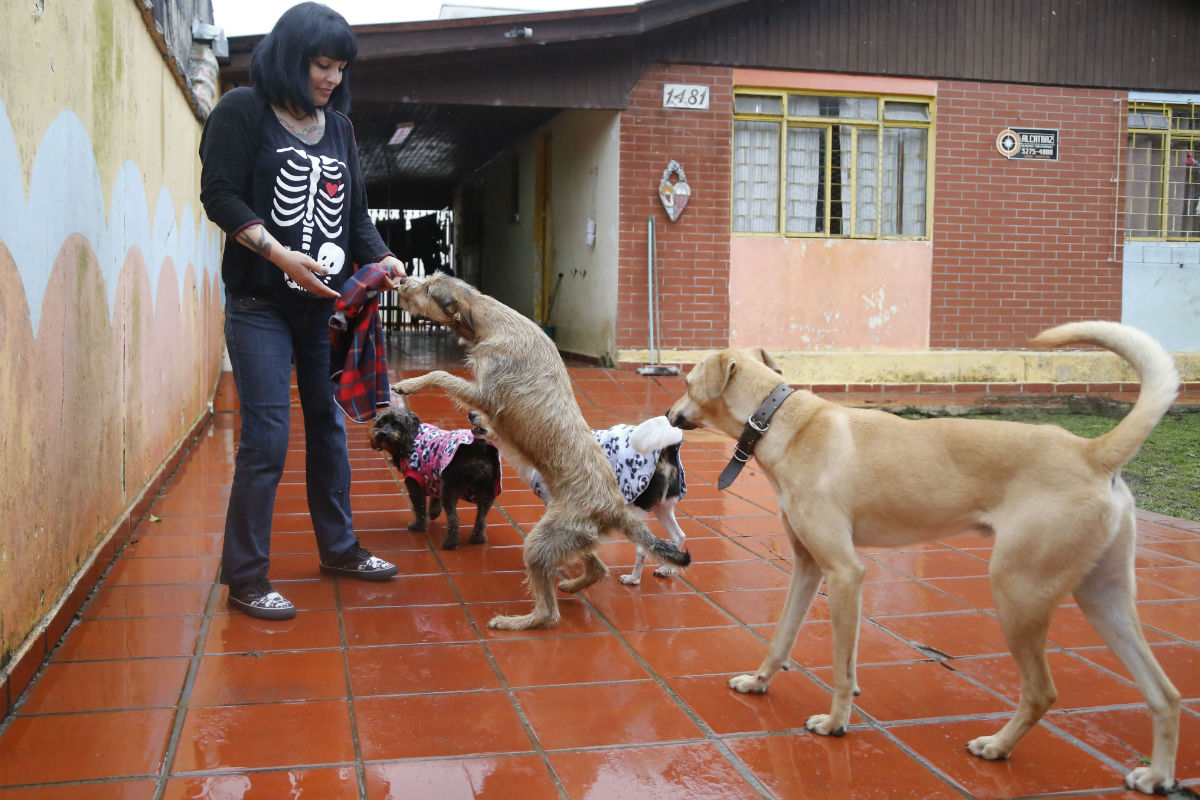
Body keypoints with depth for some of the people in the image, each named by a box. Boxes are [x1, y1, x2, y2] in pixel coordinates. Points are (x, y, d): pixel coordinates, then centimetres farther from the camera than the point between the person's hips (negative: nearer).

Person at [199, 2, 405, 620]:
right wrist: (279, 253, -21)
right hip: (261, 305, -6)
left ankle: (339, 548, 25)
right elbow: (220, 194, -9)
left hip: (328, 303, 6)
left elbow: (355, 210, 15)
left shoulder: (339, 127, 14)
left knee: (328, 427, 12)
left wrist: (380, 258, -4)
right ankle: (245, 578, 0)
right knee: (267, 436, -10)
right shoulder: (242, 112, -2)